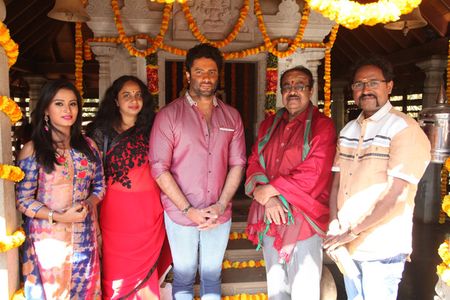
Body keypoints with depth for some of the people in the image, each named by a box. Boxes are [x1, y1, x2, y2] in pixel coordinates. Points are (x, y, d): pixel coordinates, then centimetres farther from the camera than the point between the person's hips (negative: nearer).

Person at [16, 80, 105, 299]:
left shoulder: (88, 146, 4)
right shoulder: (33, 149, -8)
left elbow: (99, 186, 10)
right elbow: (23, 201, -8)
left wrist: (88, 204, -9)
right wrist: (59, 217, -20)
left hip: (85, 237, 4)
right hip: (48, 238, -3)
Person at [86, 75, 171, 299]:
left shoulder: (152, 128, 4)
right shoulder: (103, 130, -1)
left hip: (149, 207, 2)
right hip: (117, 207, -1)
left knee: (146, 263, 14)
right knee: (117, 265, 10)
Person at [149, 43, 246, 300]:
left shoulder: (232, 116, 4)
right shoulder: (169, 115, -7)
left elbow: (237, 163, 2)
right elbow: (159, 167, -11)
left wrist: (221, 205, -8)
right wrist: (188, 210, -14)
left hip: (220, 215, 3)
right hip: (180, 214, -2)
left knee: (212, 276, 18)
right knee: (184, 276, 15)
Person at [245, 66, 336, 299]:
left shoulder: (322, 126, -6)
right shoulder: (268, 125, 11)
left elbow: (314, 173, -17)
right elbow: (254, 162, 4)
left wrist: (269, 189, -14)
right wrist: (268, 199, -13)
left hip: (304, 219, -5)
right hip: (270, 218, 5)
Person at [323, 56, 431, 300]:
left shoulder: (405, 130, -13)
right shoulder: (348, 131, 9)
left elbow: (397, 197, -19)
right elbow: (337, 183, 7)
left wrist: (352, 232, -17)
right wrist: (334, 225, -6)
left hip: (382, 251, -6)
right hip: (347, 246, 6)